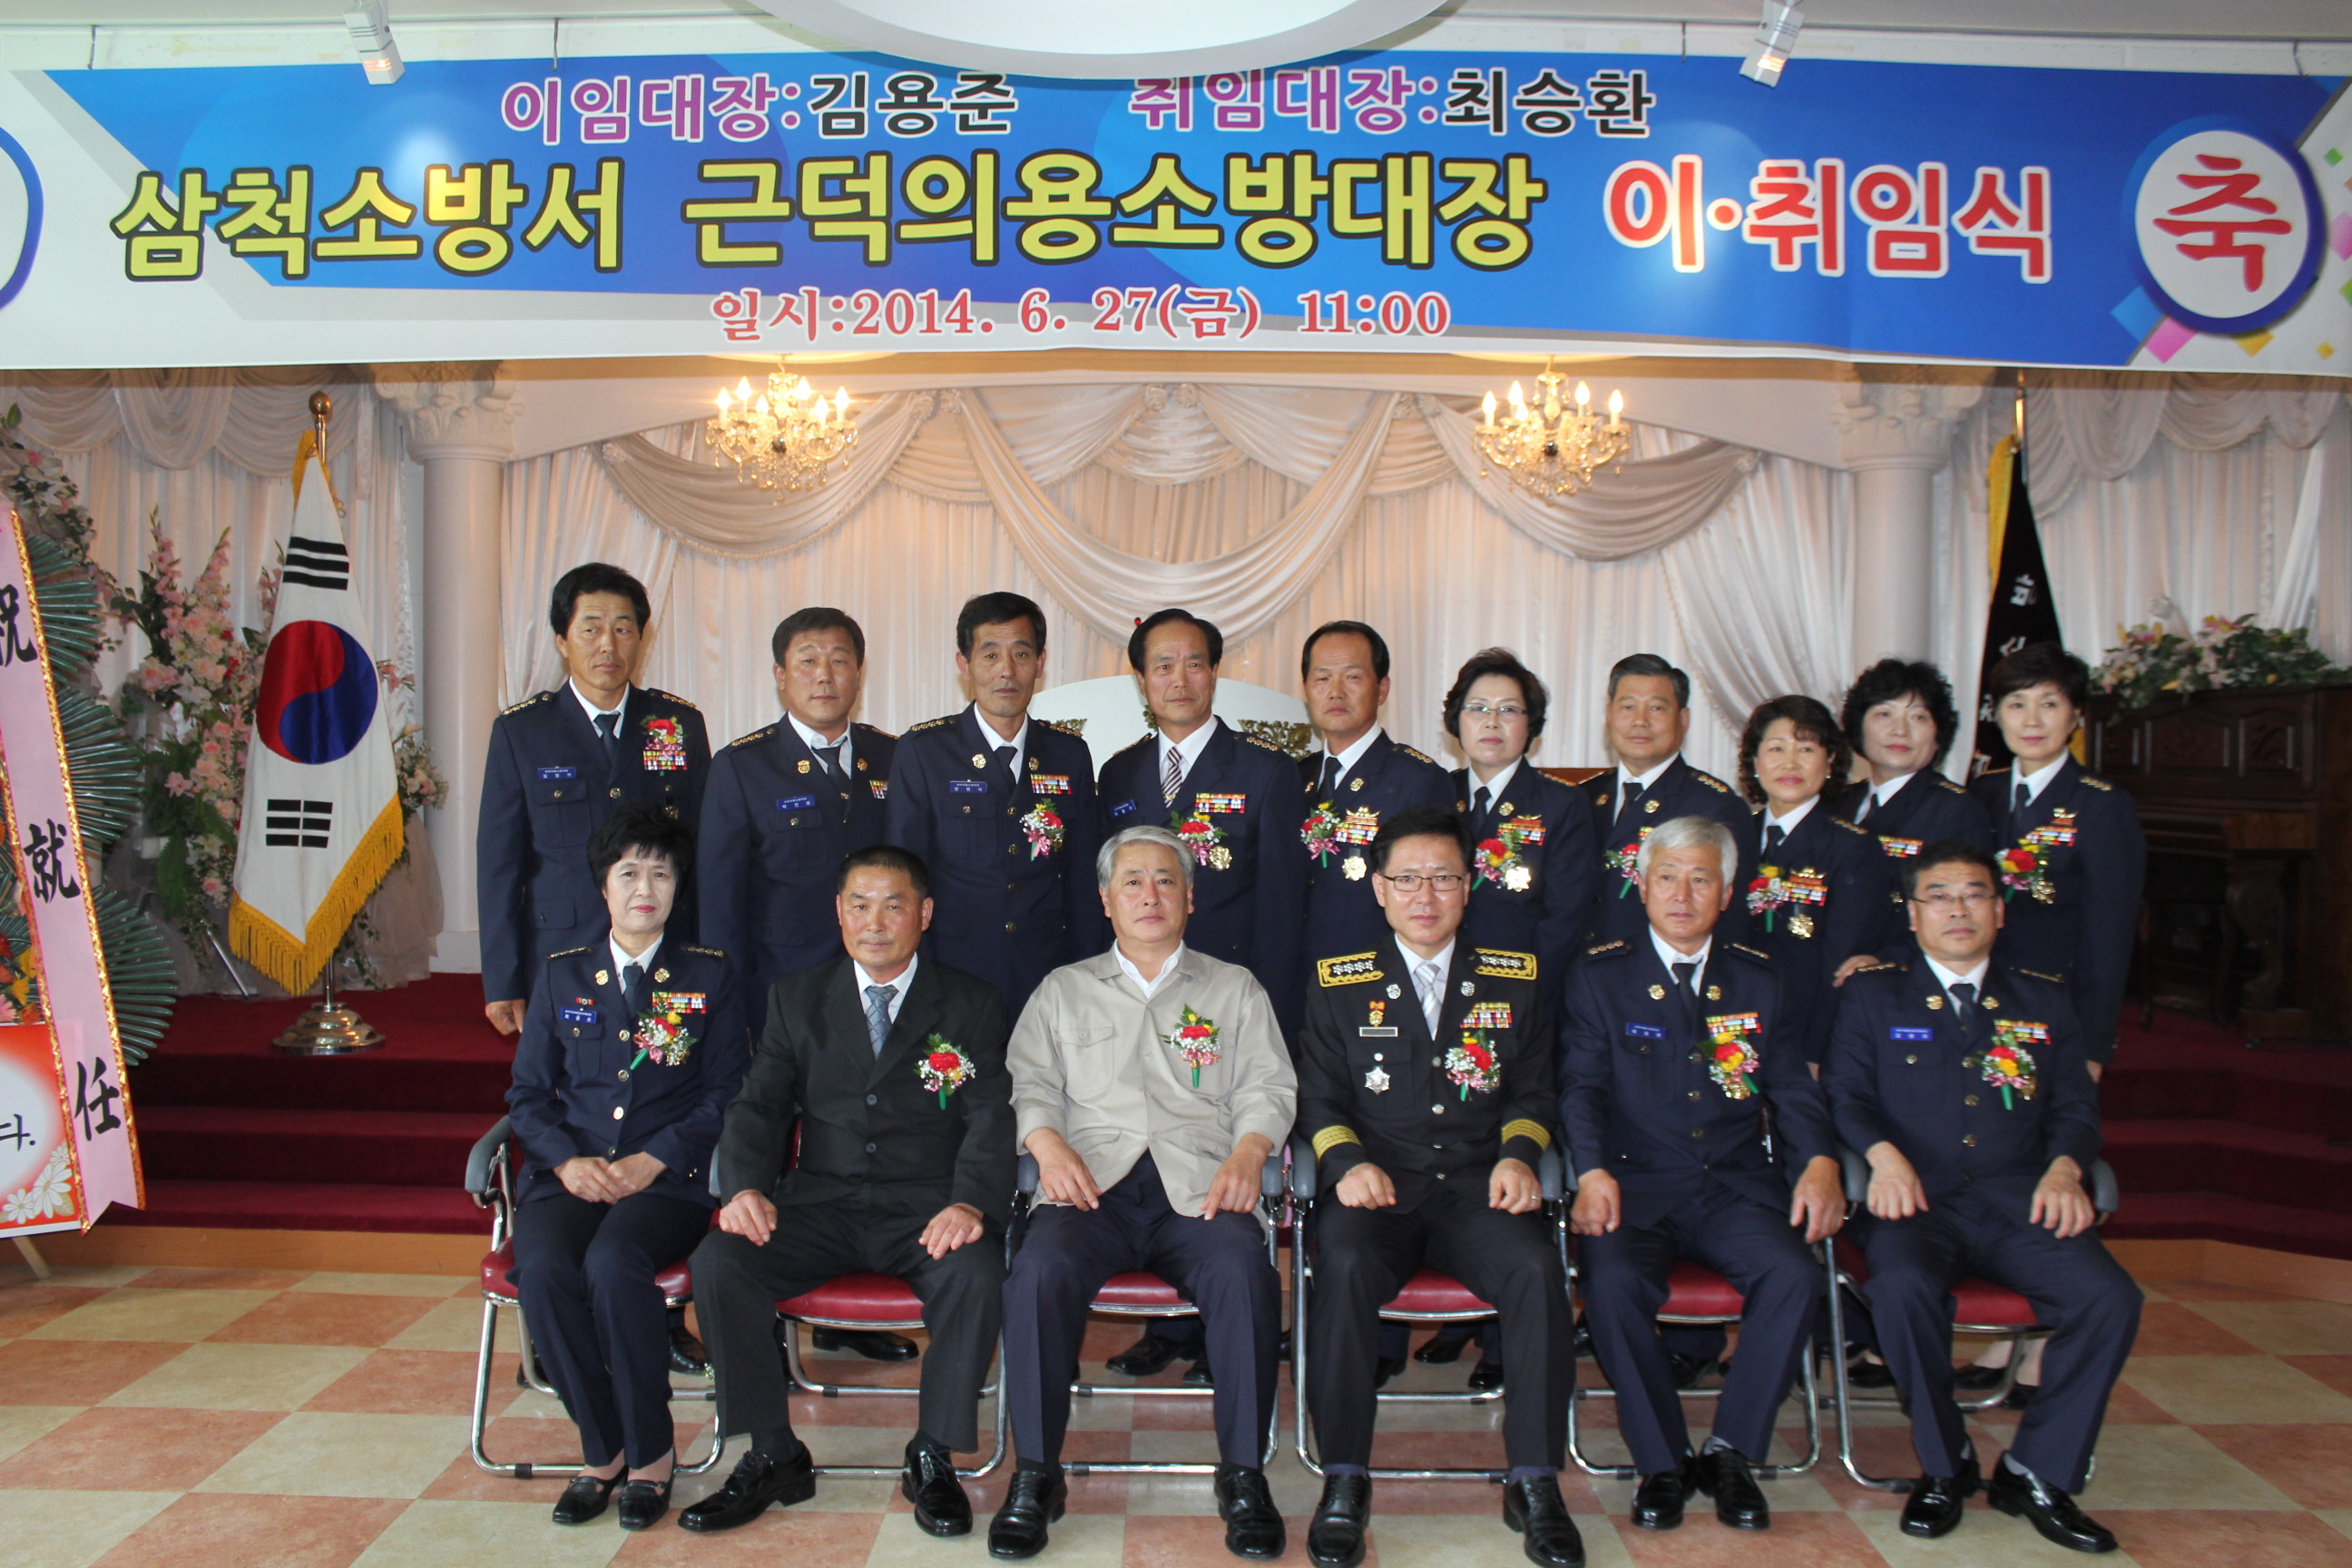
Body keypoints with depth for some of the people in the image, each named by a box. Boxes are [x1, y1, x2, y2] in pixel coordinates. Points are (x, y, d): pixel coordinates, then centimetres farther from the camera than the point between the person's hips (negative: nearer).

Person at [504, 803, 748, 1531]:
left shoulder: (709, 978, 9)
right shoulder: (561, 977, 16)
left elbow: (725, 1095, 3)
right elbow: (528, 1092, 13)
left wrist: (654, 1159, -11)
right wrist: (567, 1161, -7)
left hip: (669, 1178, -2)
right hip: (570, 1176, 3)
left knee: (614, 1263, -33)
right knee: (544, 1270, -29)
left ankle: (650, 1452, -12)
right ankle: (602, 1449, -7)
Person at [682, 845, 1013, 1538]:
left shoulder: (972, 1006, 6)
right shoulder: (797, 1000, 13)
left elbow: (992, 1117, -4)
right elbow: (758, 1106, 7)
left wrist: (970, 1203, -24)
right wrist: (745, 1186, -15)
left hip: (926, 1208, -2)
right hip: (821, 1204, 2)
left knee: (977, 1272, -32)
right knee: (716, 1263, -23)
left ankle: (933, 1459, -9)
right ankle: (773, 1456, -5)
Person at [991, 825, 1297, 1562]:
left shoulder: (1235, 988, 22)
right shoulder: (1064, 989, 24)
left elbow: (1267, 1087, 13)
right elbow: (1031, 1082, 14)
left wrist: (1247, 1151, -8)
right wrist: (1048, 1143, -8)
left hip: (1200, 1188, 0)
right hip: (1093, 1183, 1)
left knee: (1244, 1271, -33)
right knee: (1041, 1267, -31)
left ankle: (1243, 1473, -16)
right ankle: (1036, 1474, -15)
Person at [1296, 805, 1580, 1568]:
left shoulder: (1515, 979, 14)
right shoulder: (1339, 984, 11)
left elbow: (1533, 1091, 14)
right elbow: (1319, 1096, 8)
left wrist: (1518, 1155, -6)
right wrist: (1347, 1161, -11)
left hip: (1476, 1190, 1)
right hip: (1377, 1189, -1)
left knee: (1538, 1268, -30)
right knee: (1346, 1264, -33)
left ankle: (1534, 1483, -15)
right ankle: (1343, 1482, -21)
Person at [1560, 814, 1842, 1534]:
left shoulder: (1757, 981, 15)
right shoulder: (1600, 977, 7)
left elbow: (1792, 1089, 10)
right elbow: (1581, 1086, -1)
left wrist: (1820, 1160, -10)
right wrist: (1591, 1170, -19)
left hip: (1737, 1186, 2)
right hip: (1637, 1184, -2)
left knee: (1794, 1274, -27)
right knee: (1612, 1282, -30)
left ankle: (1732, 1451, -7)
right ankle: (1662, 1462, -8)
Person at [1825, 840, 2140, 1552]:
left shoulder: (2045, 999, 19)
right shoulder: (1873, 995, 13)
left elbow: (2077, 1104, 14)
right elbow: (1845, 1094, 5)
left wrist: (2064, 1167, -8)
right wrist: (1881, 1153, -15)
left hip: (2017, 1200, 2)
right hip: (1918, 1199, -2)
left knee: (2110, 1298, -25)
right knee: (1903, 1289, -34)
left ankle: (2037, 1473, -5)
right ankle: (1945, 1466, -7)